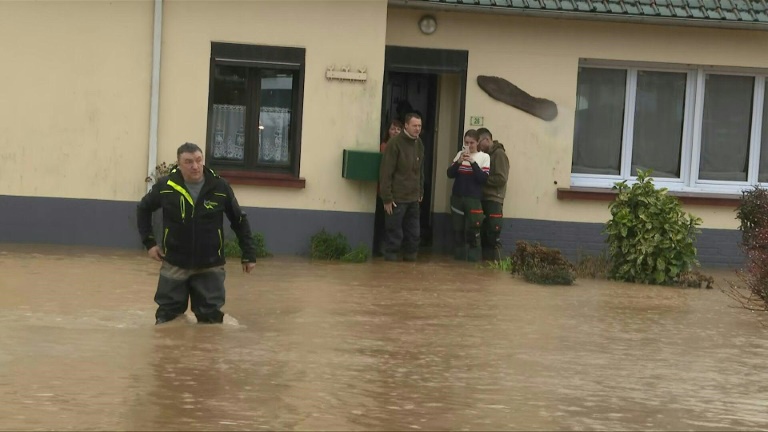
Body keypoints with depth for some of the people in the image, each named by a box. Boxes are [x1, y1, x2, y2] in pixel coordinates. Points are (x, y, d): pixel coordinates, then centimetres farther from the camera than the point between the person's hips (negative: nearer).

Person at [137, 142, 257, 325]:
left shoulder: (220, 187, -10)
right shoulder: (165, 186, -10)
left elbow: (239, 221, 3)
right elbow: (143, 209, 11)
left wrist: (249, 254, 4)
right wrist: (149, 242, 5)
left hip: (210, 267, 0)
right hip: (175, 265, 0)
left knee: (211, 320, 3)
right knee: (166, 317, 5)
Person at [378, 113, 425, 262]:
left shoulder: (419, 144, 10)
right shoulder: (395, 143, -12)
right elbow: (386, 172, -14)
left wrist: (420, 192, 13)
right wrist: (387, 198, -15)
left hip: (413, 199, 7)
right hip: (397, 199, -7)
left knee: (413, 235, 10)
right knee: (394, 235, -1)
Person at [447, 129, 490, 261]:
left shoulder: (484, 157, 1)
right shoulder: (460, 154, 10)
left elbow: (483, 178, -9)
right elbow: (450, 174, 4)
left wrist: (473, 162, -18)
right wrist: (458, 162, -13)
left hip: (473, 199, -3)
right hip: (457, 198, 3)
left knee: (472, 231, -9)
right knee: (458, 230, 5)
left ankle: (473, 260, -6)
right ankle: (458, 258, 12)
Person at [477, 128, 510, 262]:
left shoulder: (499, 154, -7)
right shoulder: (485, 154, 18)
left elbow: (501, 179, -15)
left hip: (494, 201, -8)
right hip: (483, 200, 8)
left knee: (493, 236, -8)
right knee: (483, 235, 7)